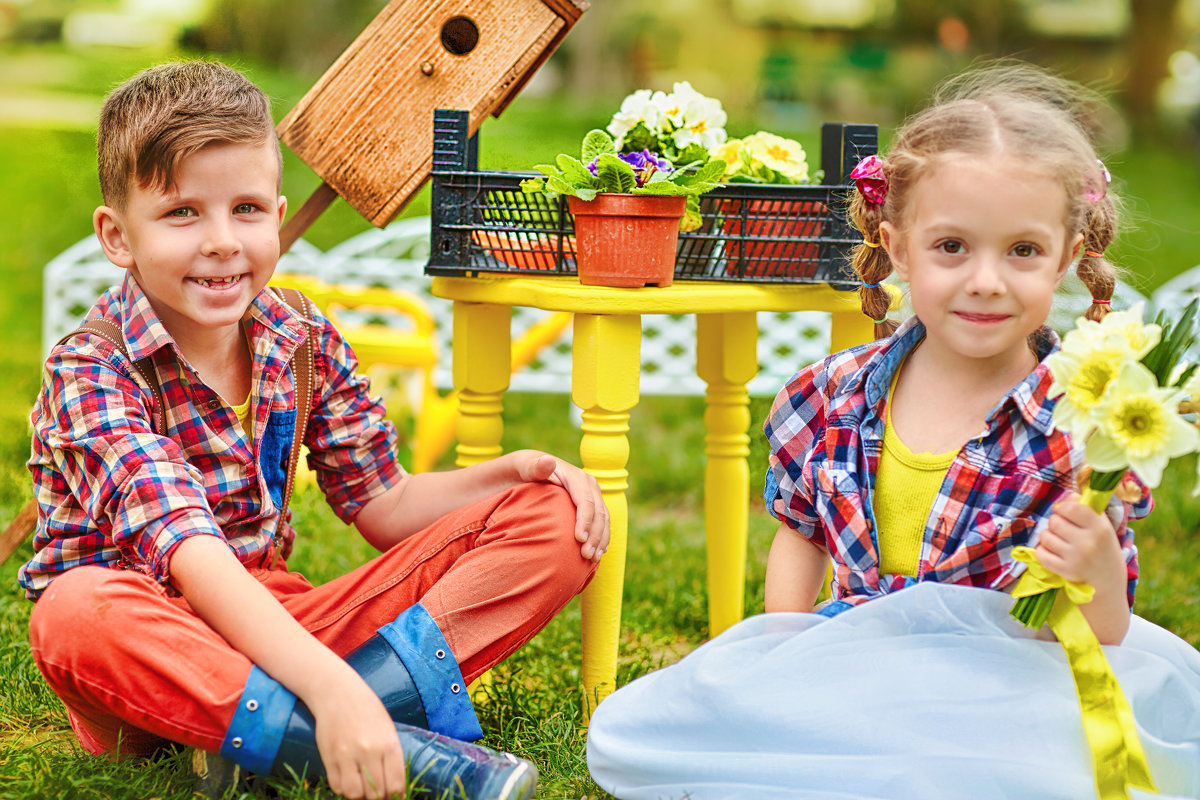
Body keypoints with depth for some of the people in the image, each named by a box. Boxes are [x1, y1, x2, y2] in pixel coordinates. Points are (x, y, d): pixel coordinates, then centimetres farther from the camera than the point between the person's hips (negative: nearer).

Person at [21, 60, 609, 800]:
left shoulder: (307, 345, 2)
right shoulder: (92, 373, -18)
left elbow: (383, 505, 10)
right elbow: (188, 553, -32)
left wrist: (510, 472, -9)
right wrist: (326, 683, -45)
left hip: (271, 627, 6)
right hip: (150, 644, -5)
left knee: (549, 521, -4)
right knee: (77, 612, -43)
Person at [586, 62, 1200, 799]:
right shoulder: (838, 394, 1)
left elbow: (1105, 641, -9)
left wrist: (1099, 576, -31)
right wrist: (783, 646, 4)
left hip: (1002, 690, -4)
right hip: (852, 667, 5)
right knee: (628, 730, -12)